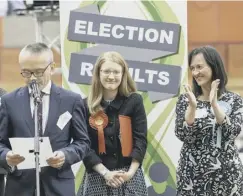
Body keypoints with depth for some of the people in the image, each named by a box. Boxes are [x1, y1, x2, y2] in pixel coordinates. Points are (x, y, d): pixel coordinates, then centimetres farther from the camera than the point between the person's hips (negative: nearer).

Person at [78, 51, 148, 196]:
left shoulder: (134, 101, 2)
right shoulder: (87, 105, 1)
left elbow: (140, 140, -1)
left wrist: (130, 172, -12)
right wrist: (105, 172, -12)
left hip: (129, 176, 0)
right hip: (97, 177, 0)